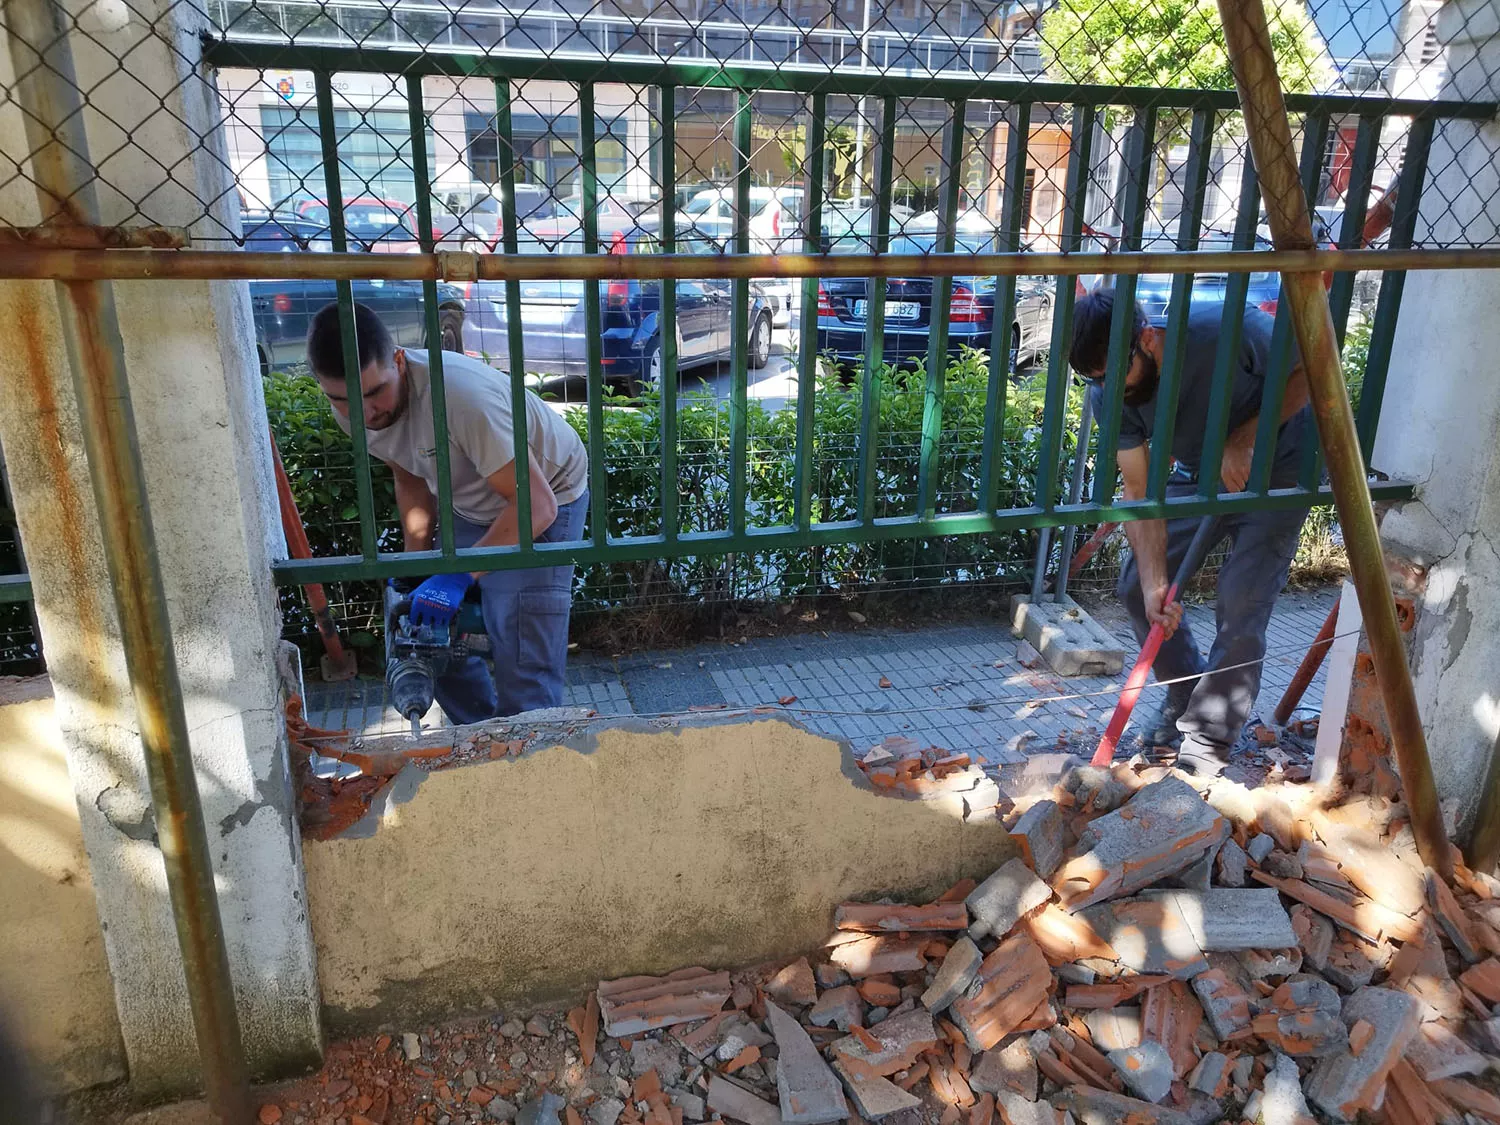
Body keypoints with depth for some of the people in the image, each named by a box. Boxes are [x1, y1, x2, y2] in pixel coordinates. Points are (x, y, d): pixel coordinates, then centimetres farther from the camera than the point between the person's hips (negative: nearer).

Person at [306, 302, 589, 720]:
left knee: (523, 672, -13)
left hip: (546, 498, -7)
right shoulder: (351, 409, -13)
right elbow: (410, 481, 5)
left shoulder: (462, 395, -38)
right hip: (471, 505, 7)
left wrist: (459, 575, -41)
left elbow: (536, 505, -38)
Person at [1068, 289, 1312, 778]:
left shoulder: (1227, 330, -35)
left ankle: (1209, 739, 4)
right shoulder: (1110, 395, -21)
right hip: (1198, 476, 5)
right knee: (1136, 586, 1)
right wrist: (1155, 585, -30)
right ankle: (1186, 695, 22)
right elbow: (1140, 492, -21)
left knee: (1239, 608, -11)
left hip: (1275, 471, -4)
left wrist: (1245, 437, -31)